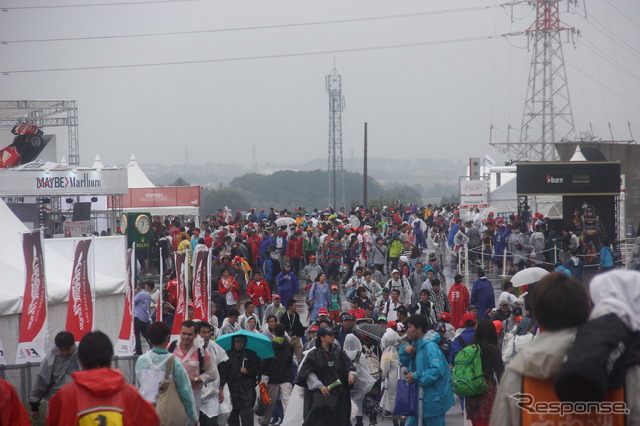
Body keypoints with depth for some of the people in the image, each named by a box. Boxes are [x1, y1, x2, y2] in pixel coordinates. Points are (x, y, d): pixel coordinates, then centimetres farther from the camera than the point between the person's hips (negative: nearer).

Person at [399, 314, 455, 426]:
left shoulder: (430, 346, -20)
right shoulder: (415, 345, 11)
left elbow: (437, 370, -29)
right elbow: (404, 362, 20)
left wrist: (416, 377, -21)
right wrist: (404, 350, -2)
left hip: (434, 399, -10)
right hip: (419, 398, 10)